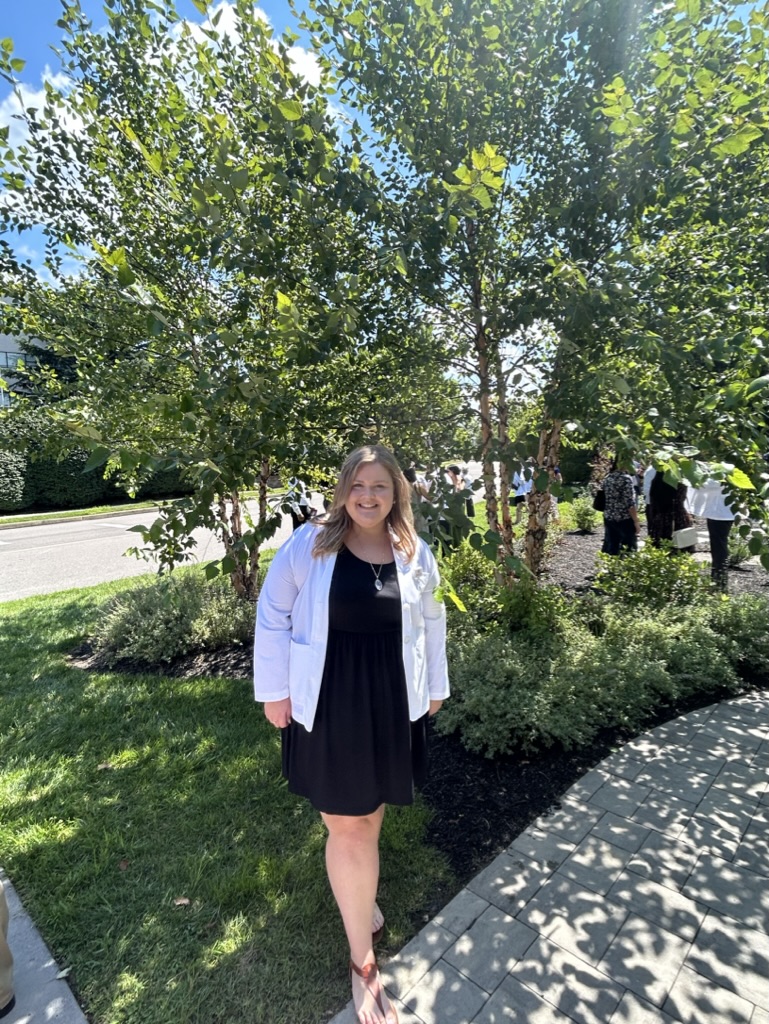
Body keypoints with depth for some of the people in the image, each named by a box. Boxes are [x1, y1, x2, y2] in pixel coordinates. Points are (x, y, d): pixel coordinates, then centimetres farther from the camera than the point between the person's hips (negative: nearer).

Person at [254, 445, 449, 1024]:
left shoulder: (415, 553, -3)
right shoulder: (309, 544, -12)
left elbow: (432, 621, 9)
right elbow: (273, 614, -5)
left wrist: (435, 686, 14)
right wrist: (273, 690, -4)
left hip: (392, 703, 3)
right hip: (328, 704, -3)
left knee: (370, 811, 22)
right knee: (348, 824, 9)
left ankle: (358, 894, 54)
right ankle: (363, 961, 32)